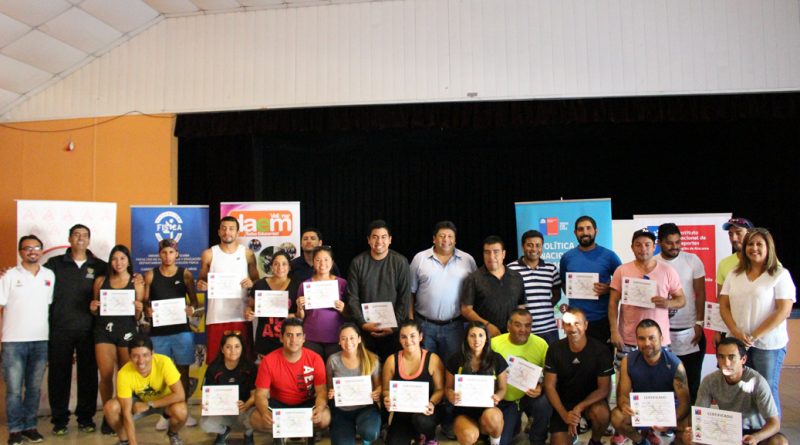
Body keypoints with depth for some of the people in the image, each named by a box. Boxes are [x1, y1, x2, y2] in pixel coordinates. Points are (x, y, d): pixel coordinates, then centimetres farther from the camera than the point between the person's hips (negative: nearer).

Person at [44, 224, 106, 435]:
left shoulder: (99, 266, 6)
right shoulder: (54, 264, 5)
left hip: (88, 330, 1)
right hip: (60, 329, 0)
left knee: (88, 374, 6)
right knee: (59, 374, 5)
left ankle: (86, 418, 19)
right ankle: (59, 419, 17)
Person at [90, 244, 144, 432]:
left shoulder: (136, 282, 7)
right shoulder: (101, 281, 11)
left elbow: (138, 316, 8)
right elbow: (95, 311, 19)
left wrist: (138, 309, -13)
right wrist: (93, 308, -2)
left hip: (127, 331, -1)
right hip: (104, 330, 1)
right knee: (106, 375, -5)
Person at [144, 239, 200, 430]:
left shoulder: (185, 274, 4)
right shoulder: (150, 275, 4)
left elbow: (194, 301, 7)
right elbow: (144, 302, 5)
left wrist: (192, 308, -14)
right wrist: (147, 309, -16)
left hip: (181, 330, 0)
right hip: (158, 332, 0)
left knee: (182, 372, 5)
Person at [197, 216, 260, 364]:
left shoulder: (247, 254, 7)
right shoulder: (209, 254, 5)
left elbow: (257, 281, 12)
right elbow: (202, 280, 13)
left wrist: (251, 283, -10)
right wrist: (200, 285, -10)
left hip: (241, 315, 1)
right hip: (216, 316, 0)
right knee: (215, 358, -2)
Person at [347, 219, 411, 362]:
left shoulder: (400, 262, -2)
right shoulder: (358, 263, 0)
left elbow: (405, 298, -2)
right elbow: (352, 298, 0)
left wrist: (394, 326, -9)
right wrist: (363, 323, -10)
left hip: (392, 331, 0)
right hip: (364, 329, 1)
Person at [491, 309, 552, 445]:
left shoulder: (541, 344, -13)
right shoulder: (495, 344, -16)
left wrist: (541, 388, -26)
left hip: (531, 396, 0)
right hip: (506, 400, 0)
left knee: (544, 402, -33)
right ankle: (514, 424, 28)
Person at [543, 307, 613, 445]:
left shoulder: (600, 350, -16)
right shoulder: (555, 350, -11)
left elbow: (604, 389, -14)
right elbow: (549, 386, -8)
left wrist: (579, 408, -27)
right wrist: (564, 414, -22)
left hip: (590, 400, -1)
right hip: (563, 402, 1)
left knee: (601, 413, -34)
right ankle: (573, 430, 20)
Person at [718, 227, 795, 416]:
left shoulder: (780, 275, -4)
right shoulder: (734, 274, 10)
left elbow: (784, 311, -10)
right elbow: (723, 306, 8)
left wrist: (754, 336, -13)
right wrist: (736, 333, -8)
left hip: (768, 344, -4)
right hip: (737, 342, 4)